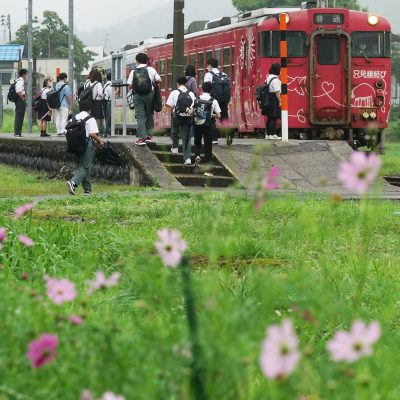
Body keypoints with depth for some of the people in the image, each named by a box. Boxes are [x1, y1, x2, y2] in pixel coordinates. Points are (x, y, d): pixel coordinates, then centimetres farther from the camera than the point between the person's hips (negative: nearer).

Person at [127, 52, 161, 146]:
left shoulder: (133, 72, 2)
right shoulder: (150, 70, 0)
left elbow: (130, 85, -2)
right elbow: (159, 80, -3)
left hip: (137, 95, 0)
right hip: (149, 94, 0)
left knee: (140, 116, -1)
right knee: (149, 115, 14)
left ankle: (142, 137, -8)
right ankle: (149, 135, 16)